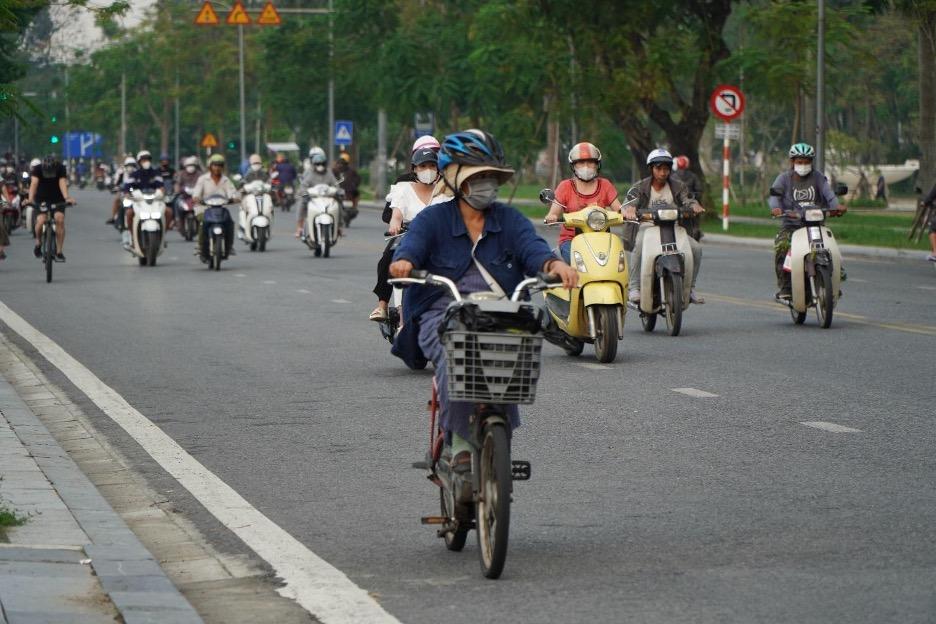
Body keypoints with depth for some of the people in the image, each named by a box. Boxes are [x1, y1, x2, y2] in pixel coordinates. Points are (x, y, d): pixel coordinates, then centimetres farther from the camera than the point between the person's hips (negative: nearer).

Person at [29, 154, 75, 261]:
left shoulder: (61, 169, -18)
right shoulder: (37, 169, -19)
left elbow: (62, 183, -32)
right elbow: (34, 183, -33)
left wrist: (67, 198, -50)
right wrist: (31, 199, -50)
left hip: (57, 200, 0)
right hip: (41, 199, 0)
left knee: (59, 219, -22)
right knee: (41, 220, -23)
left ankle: (59, 252, -14)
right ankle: (38, 244, 7)